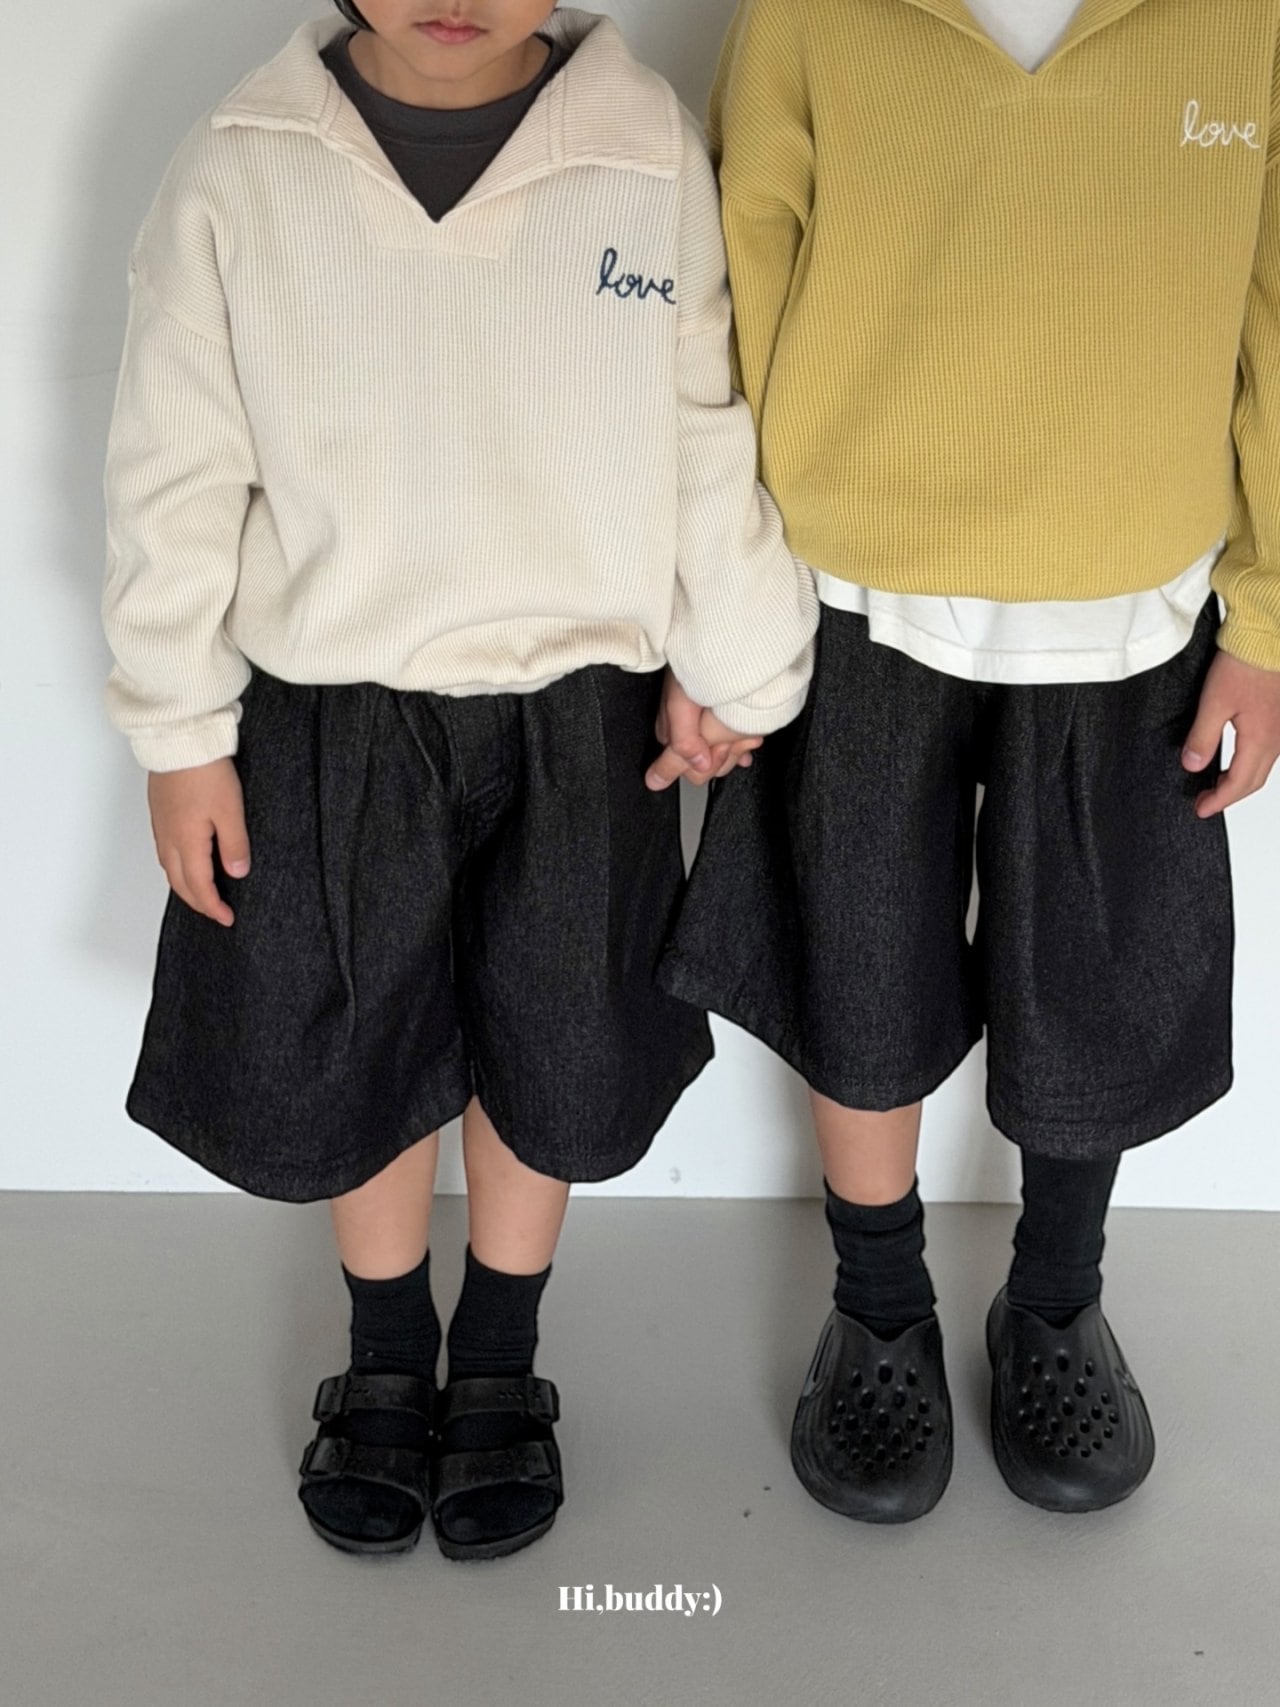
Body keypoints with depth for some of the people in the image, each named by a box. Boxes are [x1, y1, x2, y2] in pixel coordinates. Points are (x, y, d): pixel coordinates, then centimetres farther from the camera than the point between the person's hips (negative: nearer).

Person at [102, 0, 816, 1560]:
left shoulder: (651, 154, -8)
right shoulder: (239, 172, -8)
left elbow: (711, 439, -1)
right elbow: (175, 477, -2)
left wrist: (734, 670, 4)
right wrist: (179, 733, -1)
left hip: (576, 719, 0)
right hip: (327, 723, 0)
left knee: (551, 1061, 14)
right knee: (345, 1059, 14)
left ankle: (499, 1361, 41)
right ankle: (386, 1355, 41)